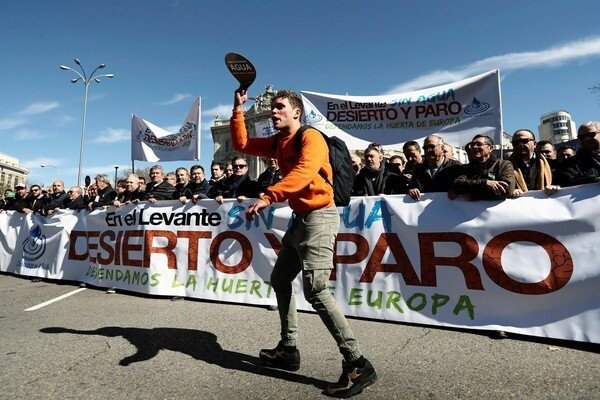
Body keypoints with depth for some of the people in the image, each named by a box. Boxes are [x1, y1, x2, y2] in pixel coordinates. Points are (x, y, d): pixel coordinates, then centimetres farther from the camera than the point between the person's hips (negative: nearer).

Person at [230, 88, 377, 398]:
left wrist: (267, 197, -40)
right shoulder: (277, 142, 15)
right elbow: (241, 144, 19)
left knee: (315, 290, -18)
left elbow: (303, 173, -30)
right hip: (300, 218, 10)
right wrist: (238, 110, 12)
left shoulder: (311, 137, -12)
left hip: (319, 217, -10)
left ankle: (358, 365, -8)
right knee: (279, 279, 16)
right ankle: (288, 350, 28)